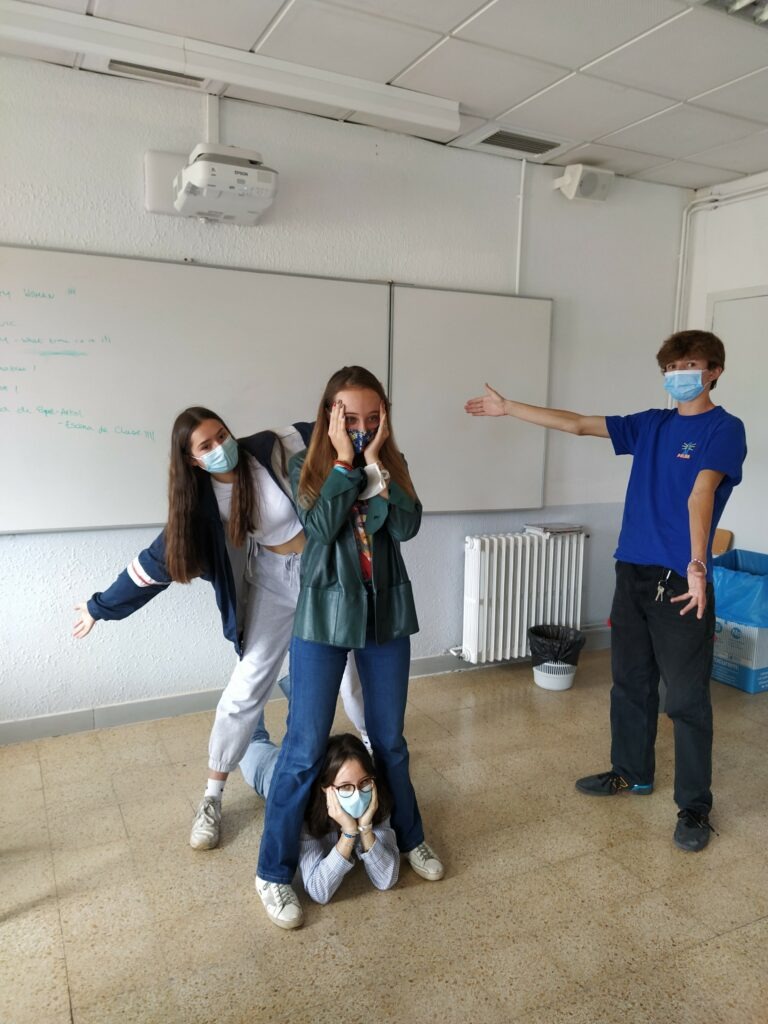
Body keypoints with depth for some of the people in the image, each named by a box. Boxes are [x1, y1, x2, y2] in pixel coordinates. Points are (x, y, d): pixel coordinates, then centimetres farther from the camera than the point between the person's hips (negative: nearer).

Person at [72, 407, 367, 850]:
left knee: (354, 666, 13)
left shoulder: (273, 449, -19)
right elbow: (160, 557, -4)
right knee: (246, 687, 0)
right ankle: (213, 799, 19)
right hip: (274, 579, 1)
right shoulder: (201, 499, -11)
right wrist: (102, 606, 0)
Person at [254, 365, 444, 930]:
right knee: (305, 748, 1)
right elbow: (320, 527, -19)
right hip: (325, 614, -2)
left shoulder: (391, 463, 4)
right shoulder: (307, 465, -2)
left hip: (387, 613, 3)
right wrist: (344, 461, -17)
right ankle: (274, 871, 18)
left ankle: (410, 837, 40)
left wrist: (374, 463, -16)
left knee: (389, 739, 17)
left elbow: (407, 526, -12)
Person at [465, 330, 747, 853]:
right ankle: (632, 772, 35)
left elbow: (700, 495, -23)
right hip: (633, 572, 6)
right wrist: (508, 407, 13)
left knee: (687, 697, 2)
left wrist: (697, 565, -33)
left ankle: (695, 806, 17)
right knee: (630, 682, 17)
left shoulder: (725, 429, -6)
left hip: (681, 580, -6)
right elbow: (577, 424, 13)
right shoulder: (651, 424, 12)